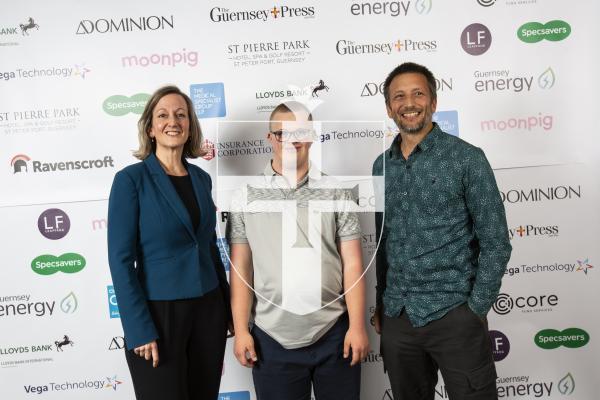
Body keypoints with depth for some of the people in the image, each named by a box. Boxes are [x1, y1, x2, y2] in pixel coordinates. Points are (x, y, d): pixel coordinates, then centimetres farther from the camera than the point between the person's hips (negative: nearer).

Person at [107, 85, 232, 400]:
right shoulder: (131, 179, -9)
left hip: (208, 309, 5)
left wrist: (228, 306, 12)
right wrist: (139, 329, -16)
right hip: (158, 311, -5)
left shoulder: (201, 178, 6)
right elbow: (121, 259, -12)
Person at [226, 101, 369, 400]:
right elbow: (240, 269, 1)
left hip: (334, 333, 1)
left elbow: (352, 264, 0)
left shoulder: (335, 193, 1)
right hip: (272, 338, 0)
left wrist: (357, 326, -4)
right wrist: (241, 330, -2)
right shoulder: (246, 198, 1)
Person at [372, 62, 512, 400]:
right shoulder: (381, 167, 7)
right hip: (396, 317, 5)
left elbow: (495, 243, -6)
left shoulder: (466, 158, -6)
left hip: (454, 315, -4)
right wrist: (380, 305, 11)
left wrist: (476, 310, -10)